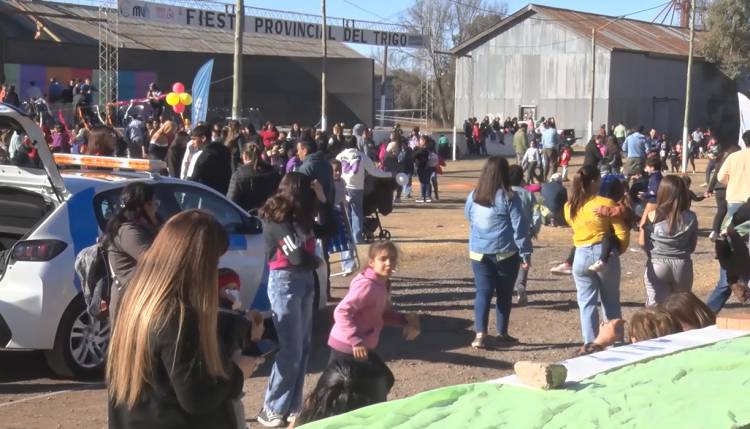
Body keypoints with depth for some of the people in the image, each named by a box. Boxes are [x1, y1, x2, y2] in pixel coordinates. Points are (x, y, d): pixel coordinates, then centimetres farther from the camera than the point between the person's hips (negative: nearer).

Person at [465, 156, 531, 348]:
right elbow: (520, 228, -10)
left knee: (482, 292, 4)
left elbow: (469, 218, 16)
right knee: (504, 294, 11)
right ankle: (502, 333, 20)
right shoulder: (509, 198, -11)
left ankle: (480, 333, -8)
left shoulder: (474, 196, 0)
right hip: (505, 254, -3)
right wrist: (525, 254, -4)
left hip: (478, 253, 3)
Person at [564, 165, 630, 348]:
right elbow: (622, 233, -8)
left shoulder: (569, 207, 1)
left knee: (586, 302, 9)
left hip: (581, 256, 2)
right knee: (611, 302, 13)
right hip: (605, 254, -2)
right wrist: (620, 250, 8)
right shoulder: (607, 203, -11)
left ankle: (590, 343, 7)